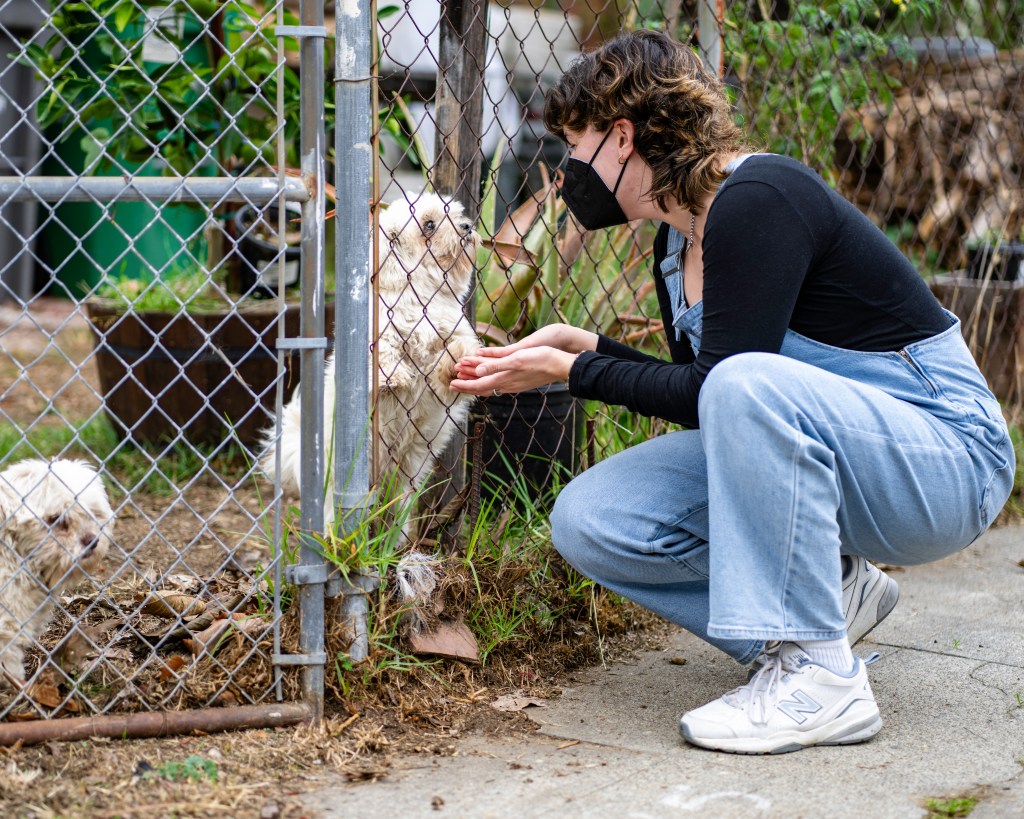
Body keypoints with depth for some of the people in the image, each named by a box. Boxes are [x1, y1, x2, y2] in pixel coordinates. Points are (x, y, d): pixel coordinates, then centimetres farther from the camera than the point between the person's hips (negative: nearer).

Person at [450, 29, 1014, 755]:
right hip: (808, 449, 9)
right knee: (589, 522, -7)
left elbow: (714, 390, -24)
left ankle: (823, 681, -26)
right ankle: (830, 594, 5)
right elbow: (702, 404, 15)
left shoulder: (758, 200, -20)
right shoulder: (678, 243, 7)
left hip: (947, 456, -8)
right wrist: (585, 344, 7)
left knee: (748, 388, -38)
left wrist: (576, 371, -15)